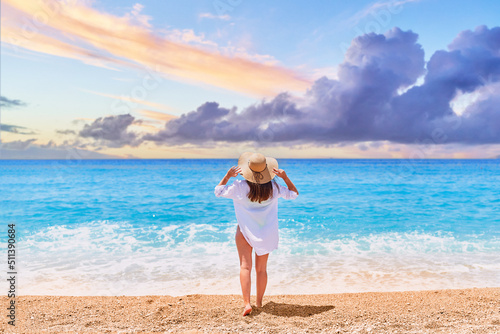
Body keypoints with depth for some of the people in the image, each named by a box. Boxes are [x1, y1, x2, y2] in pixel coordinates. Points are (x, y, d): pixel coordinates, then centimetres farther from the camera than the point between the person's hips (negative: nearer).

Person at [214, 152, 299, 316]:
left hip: (245, 230, -2)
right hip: (266, 233, 2)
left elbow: (218, 191, -1)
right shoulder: (273, 187, -11)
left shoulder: (240, 187, -16)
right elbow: (294, 194, 5)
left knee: (245, 266, 1)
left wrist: (228, 175, -4)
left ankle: (247, 303, -11)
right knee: (261, 268, 13)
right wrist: (285, 177, -3)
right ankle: (259, 302, 24)